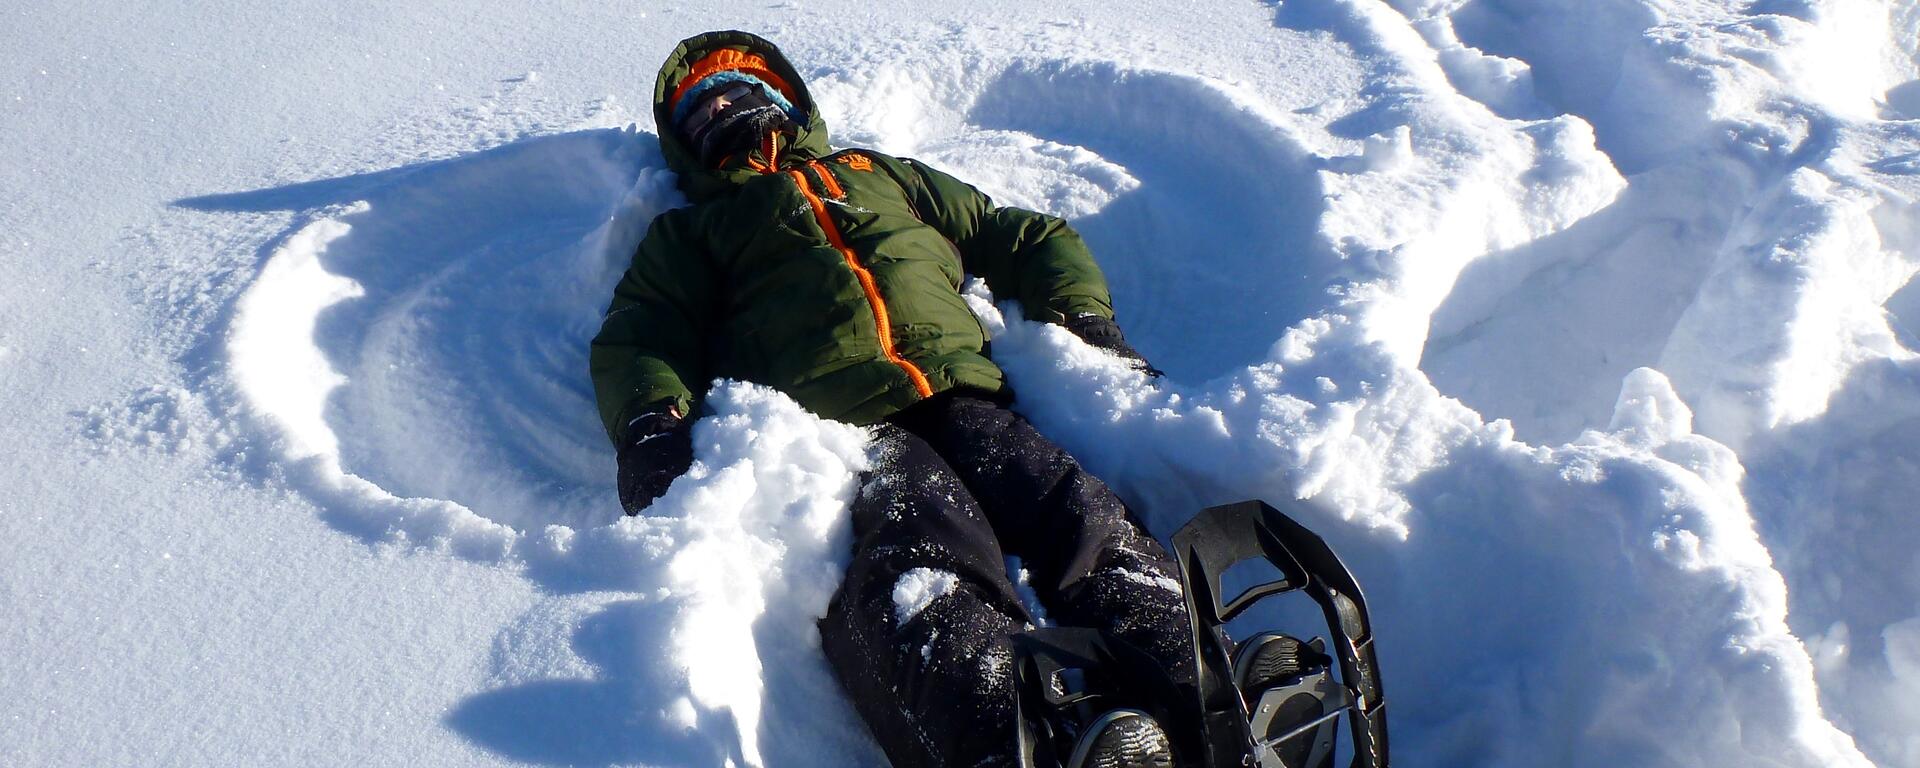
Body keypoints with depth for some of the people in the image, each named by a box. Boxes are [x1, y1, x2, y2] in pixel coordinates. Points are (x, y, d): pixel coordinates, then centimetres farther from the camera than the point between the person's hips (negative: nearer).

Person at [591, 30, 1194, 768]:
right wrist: (652, 419, -6)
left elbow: (1028, 238, 36)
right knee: (920, 560, -36)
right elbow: (635, 335, 17)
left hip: (961, 396, 3)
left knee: (1090, 527, -28)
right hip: (829, 423, -2)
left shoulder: (886, 175, 38)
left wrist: (1088, 322, 16)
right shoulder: (688, 230, 34)